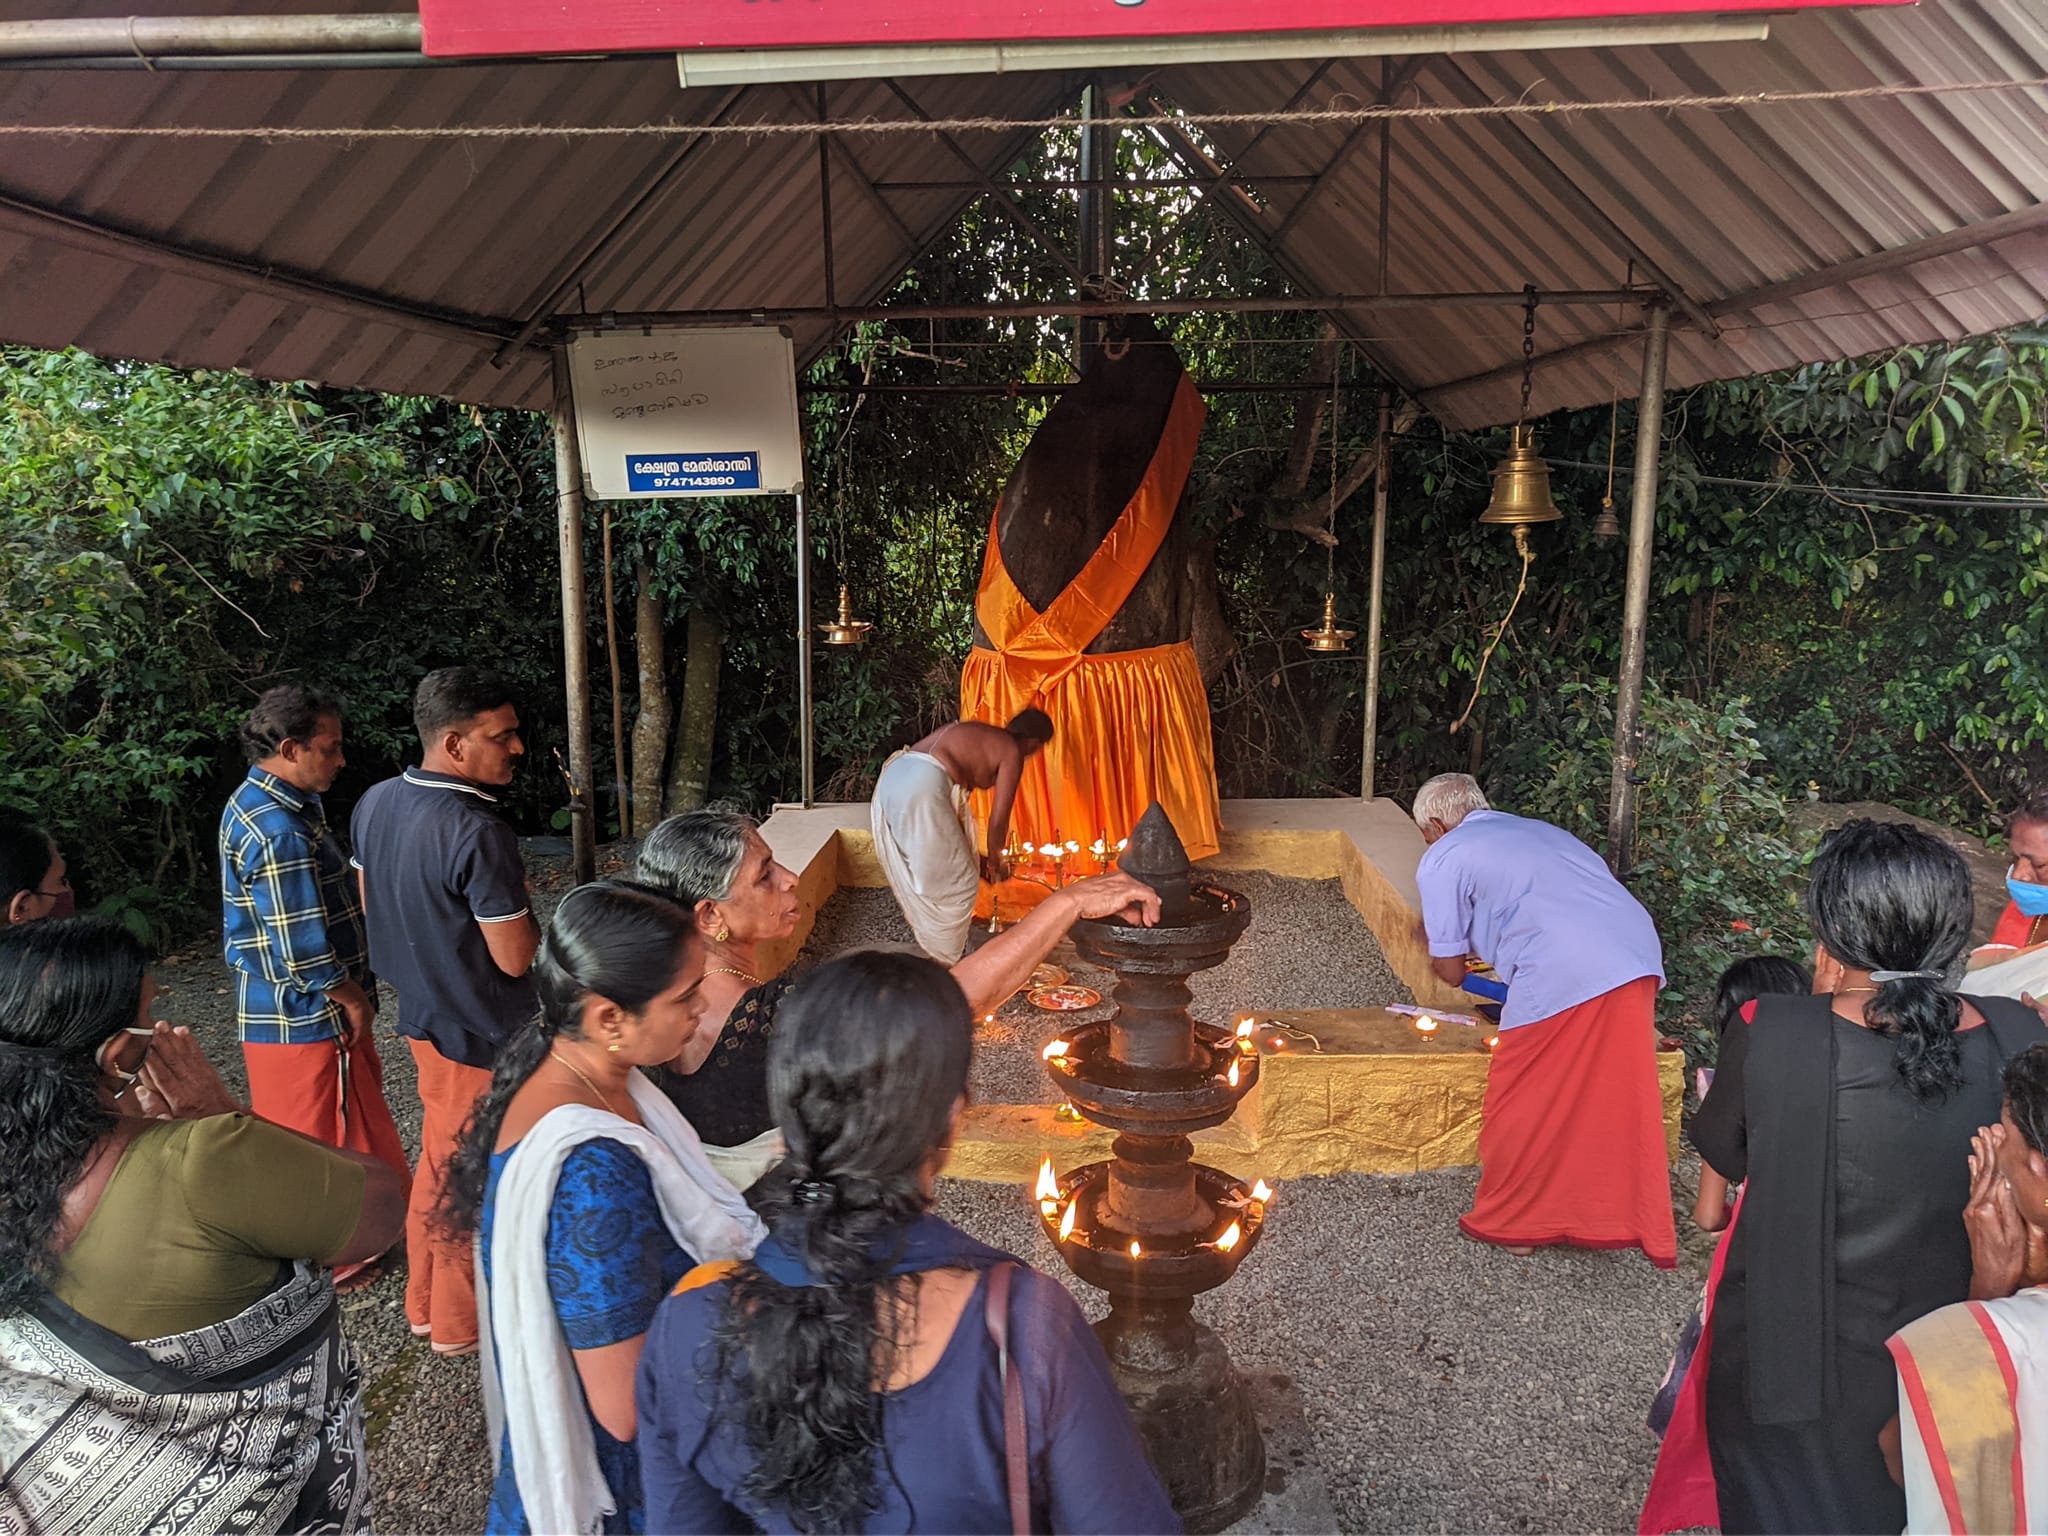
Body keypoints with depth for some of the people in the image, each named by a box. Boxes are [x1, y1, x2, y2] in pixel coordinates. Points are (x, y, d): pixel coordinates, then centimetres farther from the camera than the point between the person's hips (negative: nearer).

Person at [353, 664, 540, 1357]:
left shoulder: (375, 802, -2)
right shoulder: (478, 833, -29)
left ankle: (424, 1303, 40)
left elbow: (369, 903, 12)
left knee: (439, 1159, 24)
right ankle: (461, 1324, 28)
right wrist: (536, 919, -6)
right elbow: (515, 958, -25)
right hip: (482, 1033, -8)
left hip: (422, 1011, 8)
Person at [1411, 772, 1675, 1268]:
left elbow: (1451, 971, 12)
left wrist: (1433, 941, 33)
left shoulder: (1442, 860, 10)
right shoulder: (1539, 829, 29)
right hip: (1637, 958, 7)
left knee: (1523, 1106, 12)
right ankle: (1643, 1227, 32)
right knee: (1621, 1102, 19)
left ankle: (1511, 1223, 27)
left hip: (1564, 976, -7)